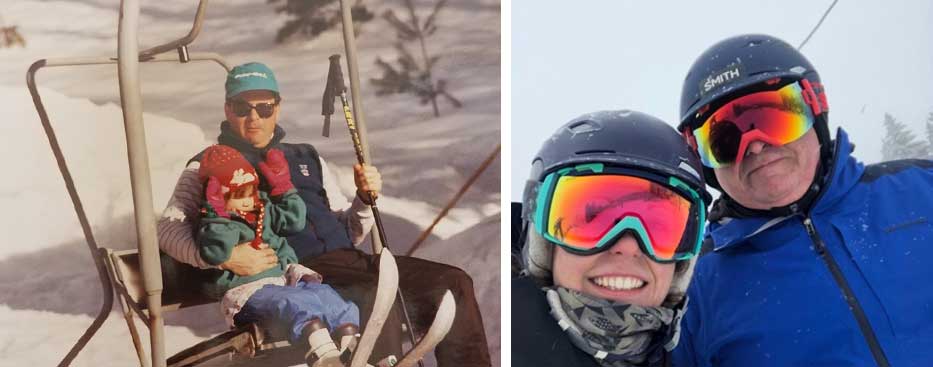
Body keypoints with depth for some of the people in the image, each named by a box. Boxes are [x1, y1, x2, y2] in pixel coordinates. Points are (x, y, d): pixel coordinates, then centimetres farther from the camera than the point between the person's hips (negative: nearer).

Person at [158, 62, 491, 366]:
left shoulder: (307, 158, 26)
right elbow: (169, 229, -3)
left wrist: (365, 198, 3)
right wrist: (225, 256, -20)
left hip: (347, 259, 6)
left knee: (453, 282, -11)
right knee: (376, 300, -35)